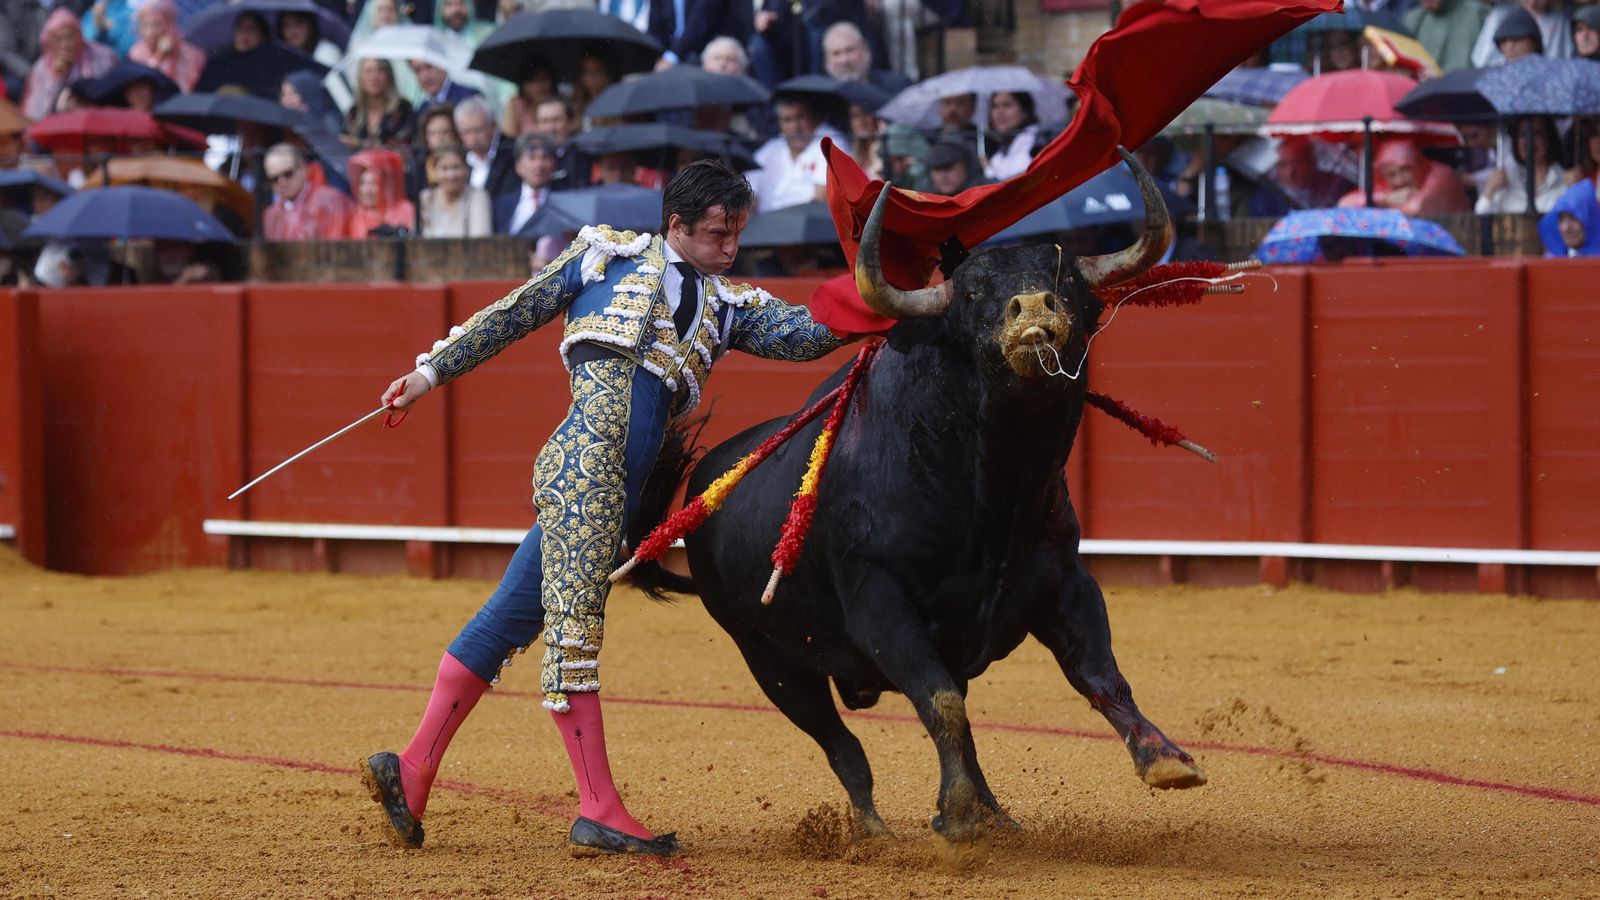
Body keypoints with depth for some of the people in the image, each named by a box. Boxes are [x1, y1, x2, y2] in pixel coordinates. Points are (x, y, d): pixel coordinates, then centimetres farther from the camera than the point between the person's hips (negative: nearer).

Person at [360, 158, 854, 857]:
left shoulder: (728, 306, 25)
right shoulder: (607, 257, 14)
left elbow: (807, 334, 13)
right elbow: (514, 314, 16)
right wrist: (433, 371, 13)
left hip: (622, 483, 6)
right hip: (586, 457, -6)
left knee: (514, 617, 7)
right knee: (574, 617, -7)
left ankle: (412, 771, 11)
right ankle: (599, 811, -11)